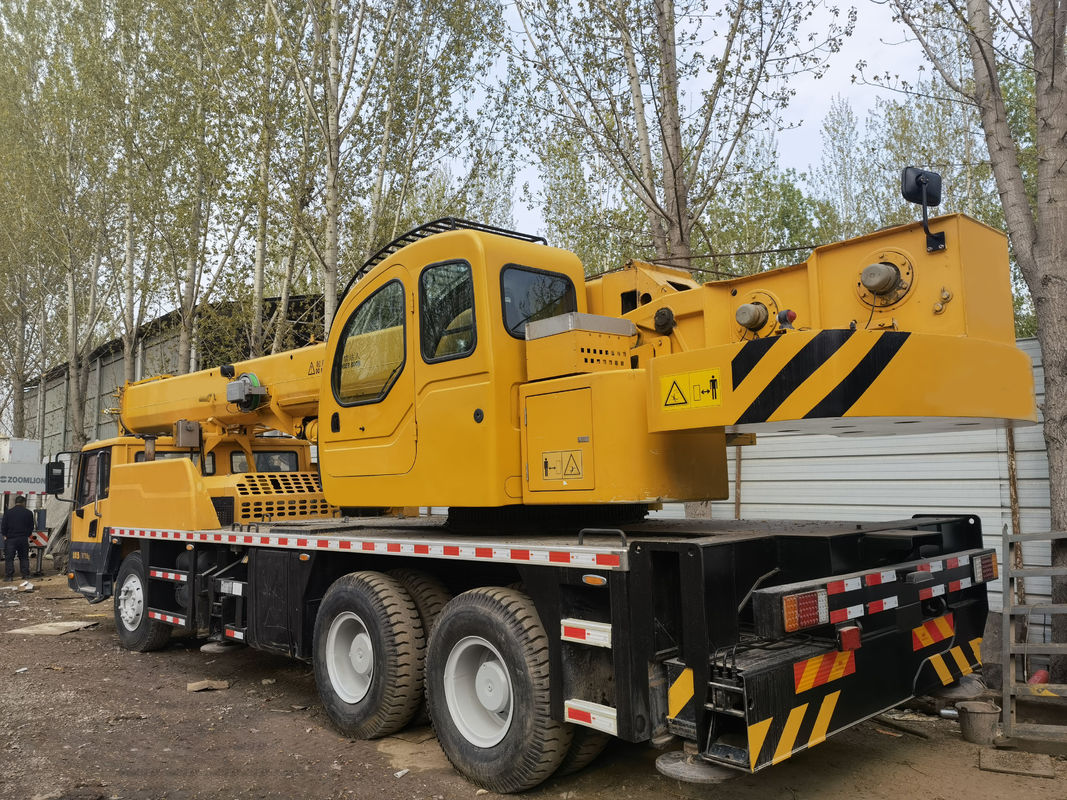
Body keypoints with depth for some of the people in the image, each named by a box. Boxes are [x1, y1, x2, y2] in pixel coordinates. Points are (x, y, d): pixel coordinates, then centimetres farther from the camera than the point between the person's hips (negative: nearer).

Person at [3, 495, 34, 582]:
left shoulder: (8, 512, -2)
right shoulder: (28, 513, 2)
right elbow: (31, 526, 7)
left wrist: (4, 535, 10)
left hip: (10, 538, -2)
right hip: (23, 539, 2)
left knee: (9, 558, 3)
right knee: (24, 557, 10)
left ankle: (9, 575, -2)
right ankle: (26, 575, 9)